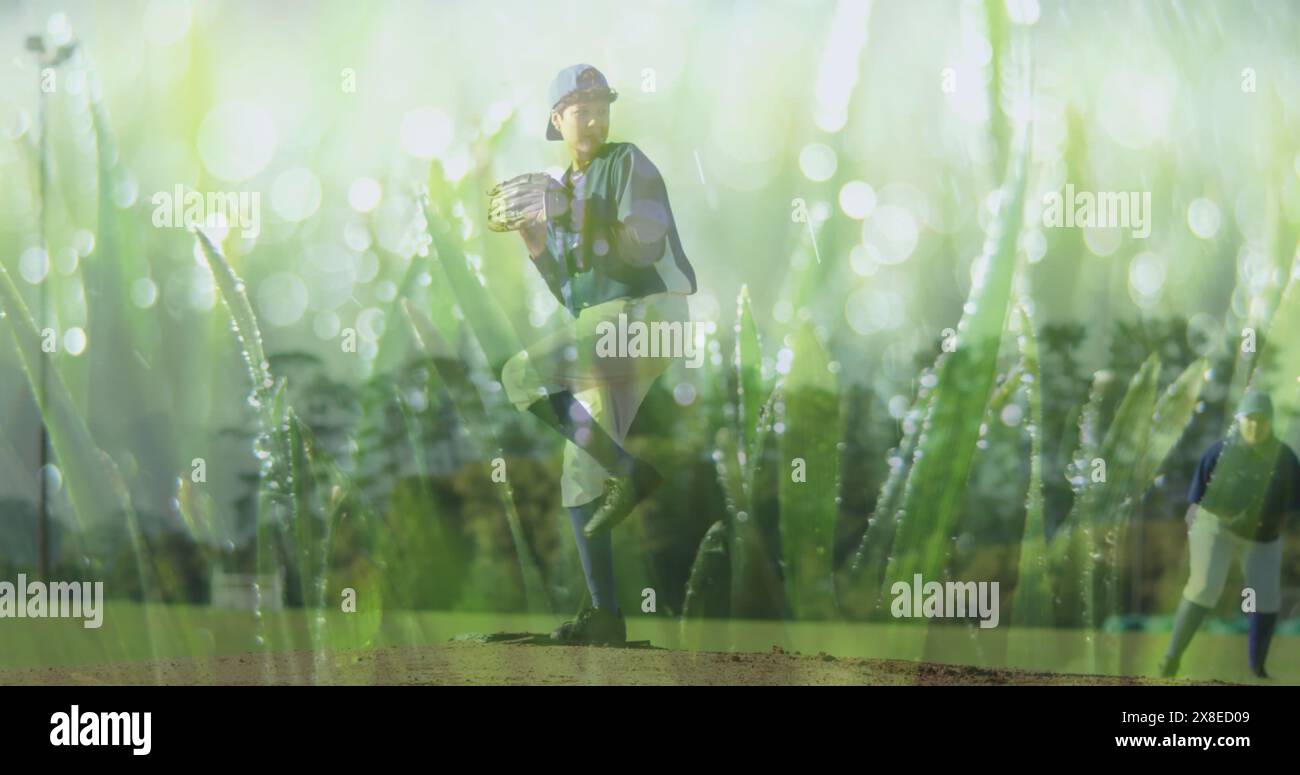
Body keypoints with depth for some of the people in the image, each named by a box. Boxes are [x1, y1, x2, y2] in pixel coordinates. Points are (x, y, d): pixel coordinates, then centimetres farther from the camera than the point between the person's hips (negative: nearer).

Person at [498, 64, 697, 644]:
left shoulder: (628, 164, -1)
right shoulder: (565, 193, 20)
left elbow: (645, 247, -16)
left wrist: (574, 218, -17)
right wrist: (536, 243, 4)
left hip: (649, 314, -8)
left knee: (522, 375, -24)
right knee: (582, 476, 3)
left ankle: (629, 471, -18)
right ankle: (604, 616, 4)